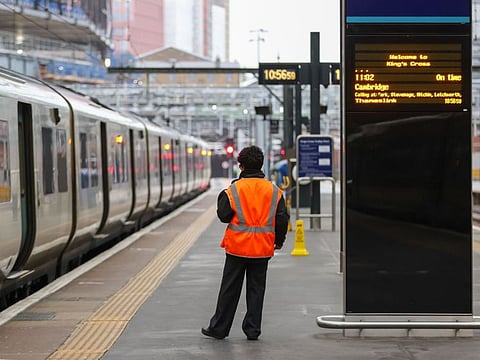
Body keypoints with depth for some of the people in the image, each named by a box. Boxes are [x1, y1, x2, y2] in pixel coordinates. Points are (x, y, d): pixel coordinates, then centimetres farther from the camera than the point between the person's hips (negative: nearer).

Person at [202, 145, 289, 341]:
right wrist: (279, 240, 17)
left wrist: (221, 199, 12)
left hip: (237, 246, -2)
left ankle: (219, 328, 14)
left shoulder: (234, 189, -9)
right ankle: (252, 329, 11)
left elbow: (223, 216, -6)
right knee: (256, 288, 10)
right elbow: (282, 219, 2)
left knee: (230, 289, 7)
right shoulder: (273, 190, 0)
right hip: (263, 249, 2)